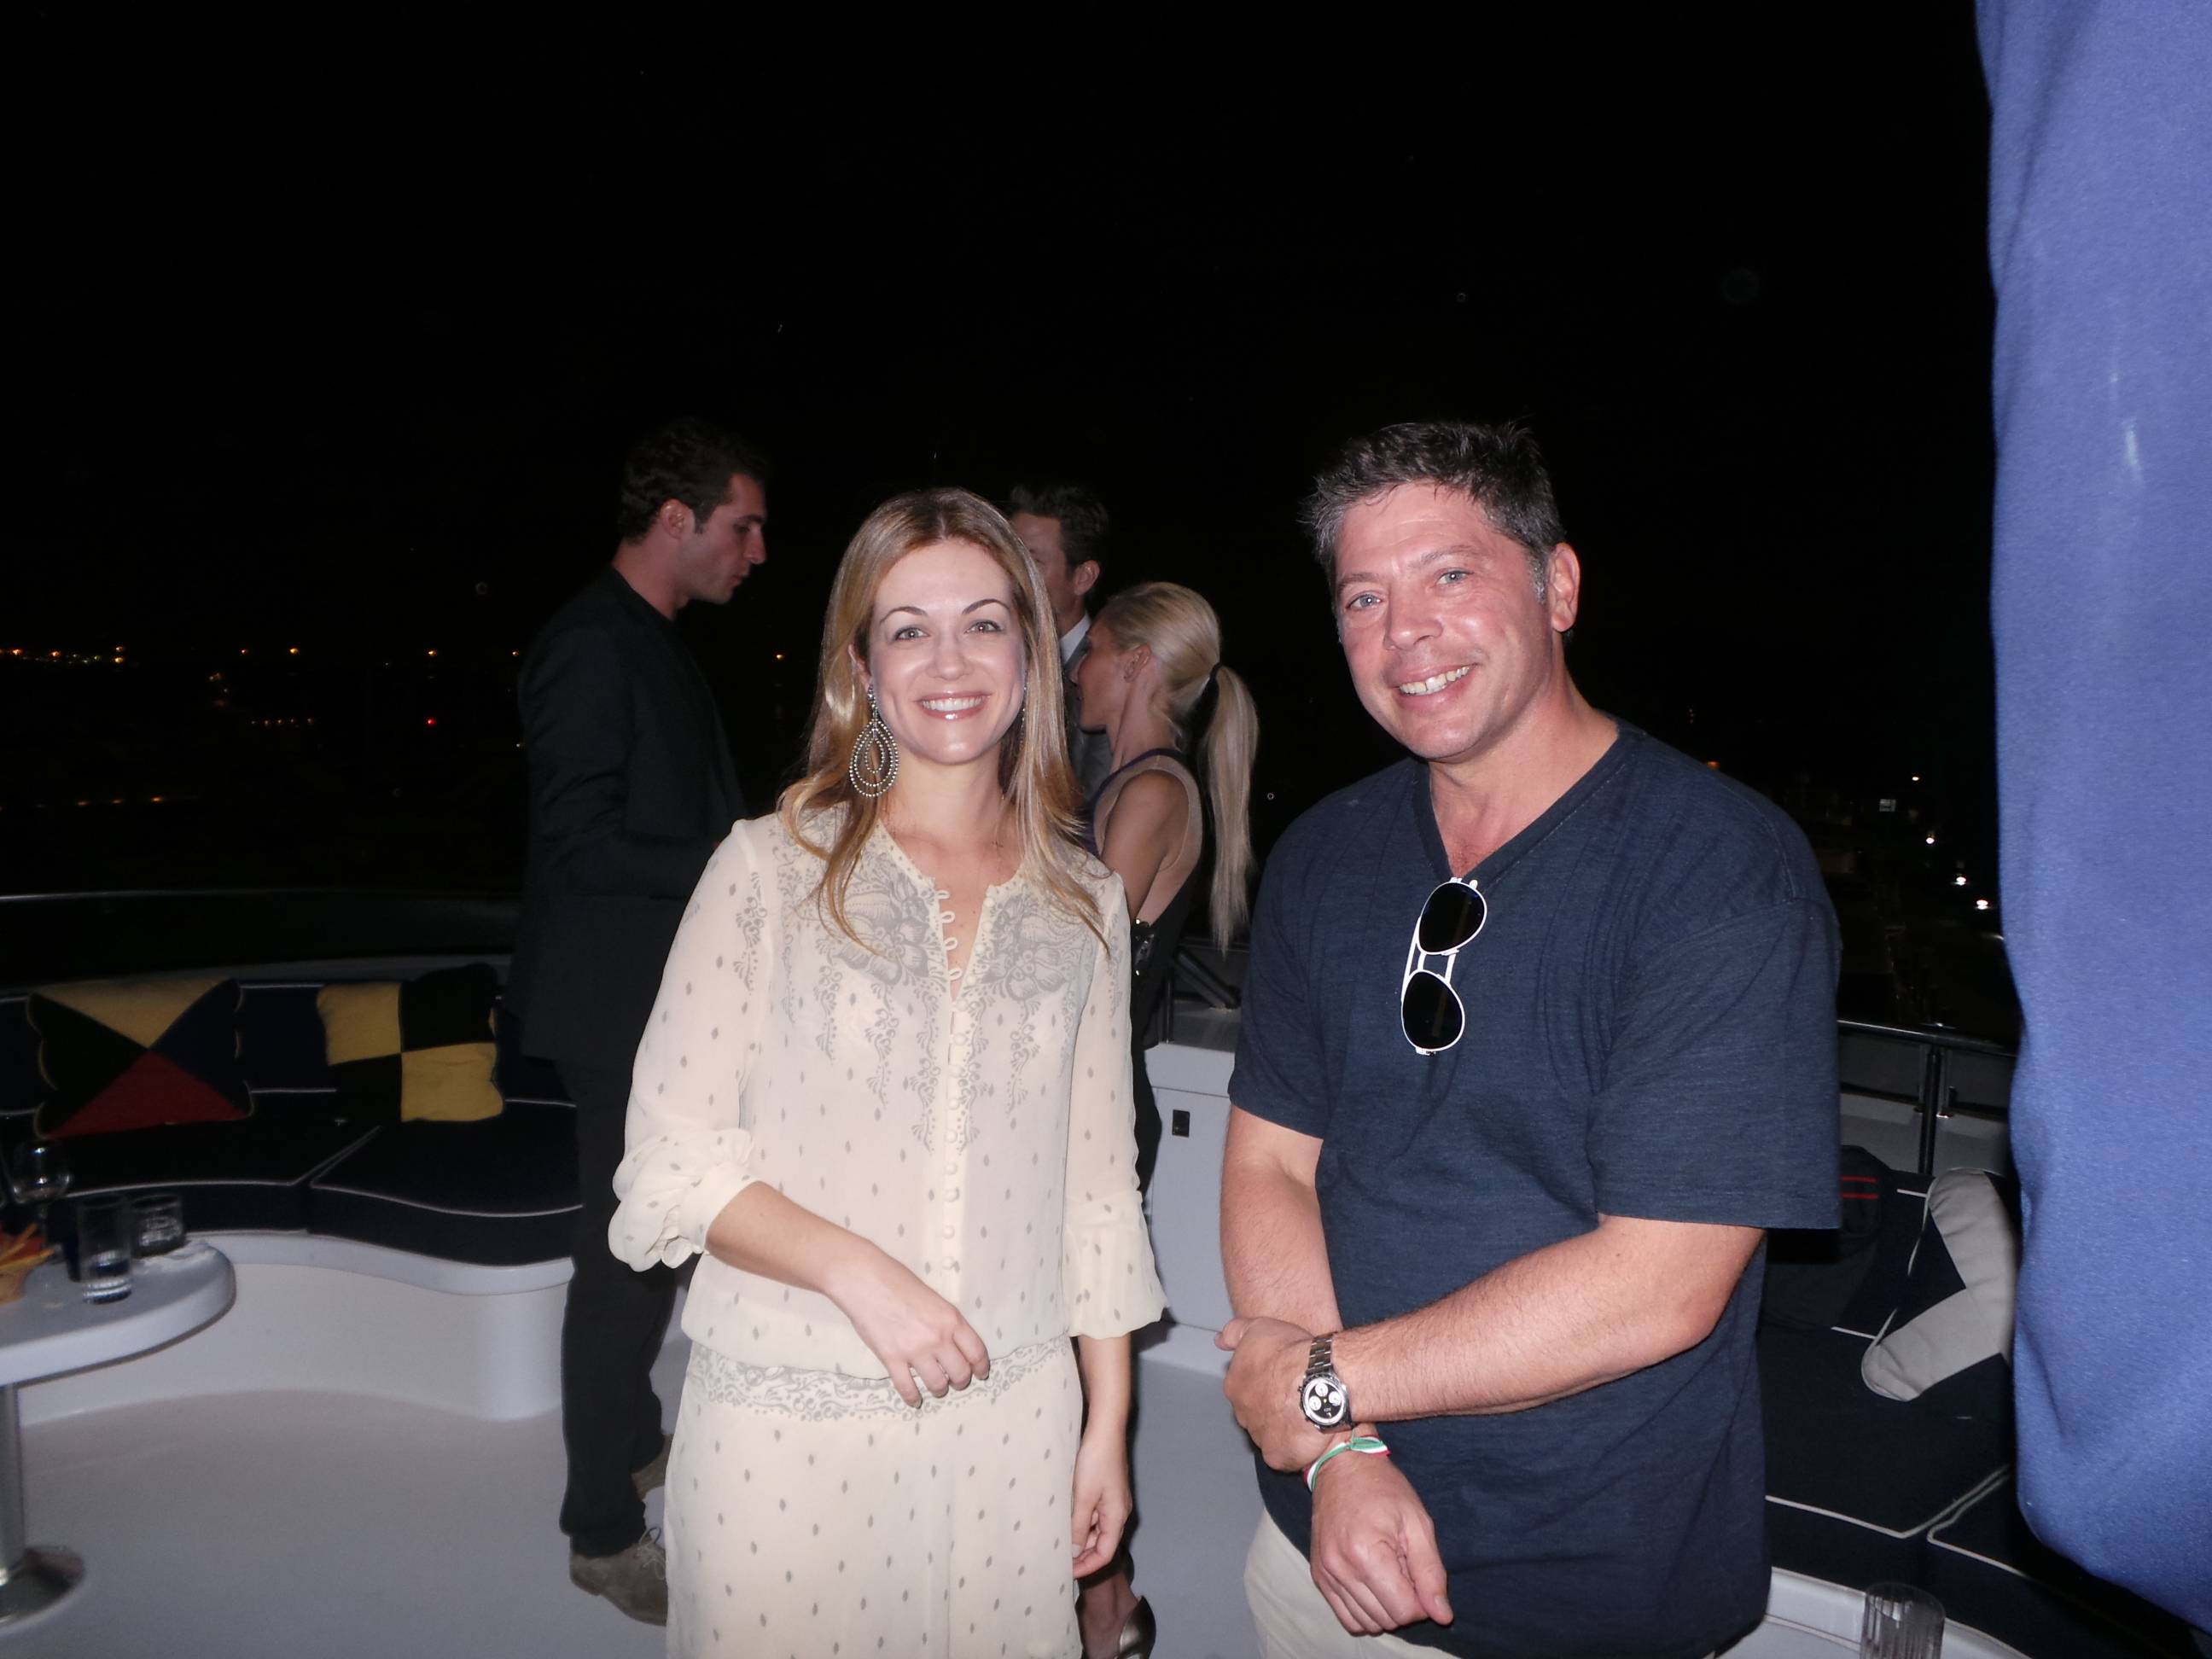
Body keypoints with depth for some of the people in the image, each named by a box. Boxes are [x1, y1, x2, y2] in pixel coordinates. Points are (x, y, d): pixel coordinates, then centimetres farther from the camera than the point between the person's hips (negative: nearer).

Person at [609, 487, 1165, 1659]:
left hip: (1013, 1426, 2)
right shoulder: (771, 870, -5)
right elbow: (670, 1163, -6)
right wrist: (856, 1269, -18)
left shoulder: (1085, 904, 4)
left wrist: (1109, 1422, 9)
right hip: (785, 1423, -2)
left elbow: (1099, 1182, 9)